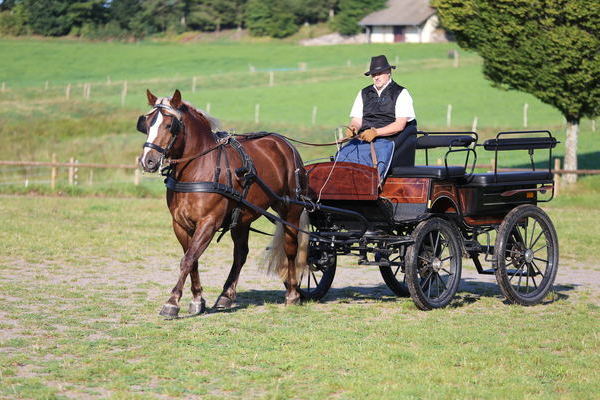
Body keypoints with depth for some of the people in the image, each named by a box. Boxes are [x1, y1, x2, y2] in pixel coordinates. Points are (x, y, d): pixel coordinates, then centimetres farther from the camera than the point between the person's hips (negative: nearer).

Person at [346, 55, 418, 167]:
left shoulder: (401, 93, 6)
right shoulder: (364, 94, 21)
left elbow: (400, 125, -5)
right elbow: (356, 120, 15)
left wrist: (376, 132, -18)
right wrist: (353, 128, -10)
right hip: (365, 139, 4)